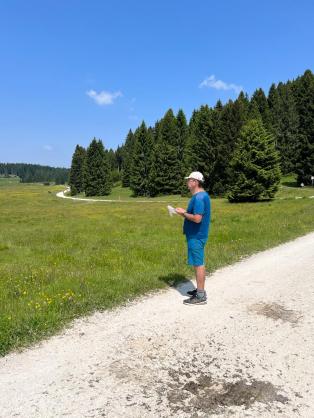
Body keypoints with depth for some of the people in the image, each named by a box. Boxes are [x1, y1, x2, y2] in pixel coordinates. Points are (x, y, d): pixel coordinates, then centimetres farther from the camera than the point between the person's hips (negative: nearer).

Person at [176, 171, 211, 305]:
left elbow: (197, 218, -27)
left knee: (198, 264, -4)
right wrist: (185, 212, 9)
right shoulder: (201, 195, 13)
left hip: (196, 236, -11)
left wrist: (183, 213, -14)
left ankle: (200, 296, 4)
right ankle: (200, 290, 29)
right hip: (197, 235, 11)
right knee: (198, 264, 17)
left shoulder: (199, 197, -20)